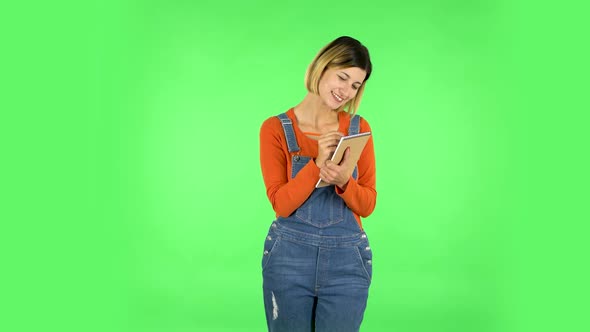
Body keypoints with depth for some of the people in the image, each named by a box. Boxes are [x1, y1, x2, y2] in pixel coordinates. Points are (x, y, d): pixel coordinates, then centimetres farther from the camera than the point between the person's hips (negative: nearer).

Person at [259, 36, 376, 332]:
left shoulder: (359, 129, 3)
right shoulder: (276, 129, -3)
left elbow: (367, 205, 1)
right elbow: (281, 204, -9)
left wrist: (343, 181, -19)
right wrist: (318, 163, -21)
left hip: (347, 261, 2)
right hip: (289, 258, -1)